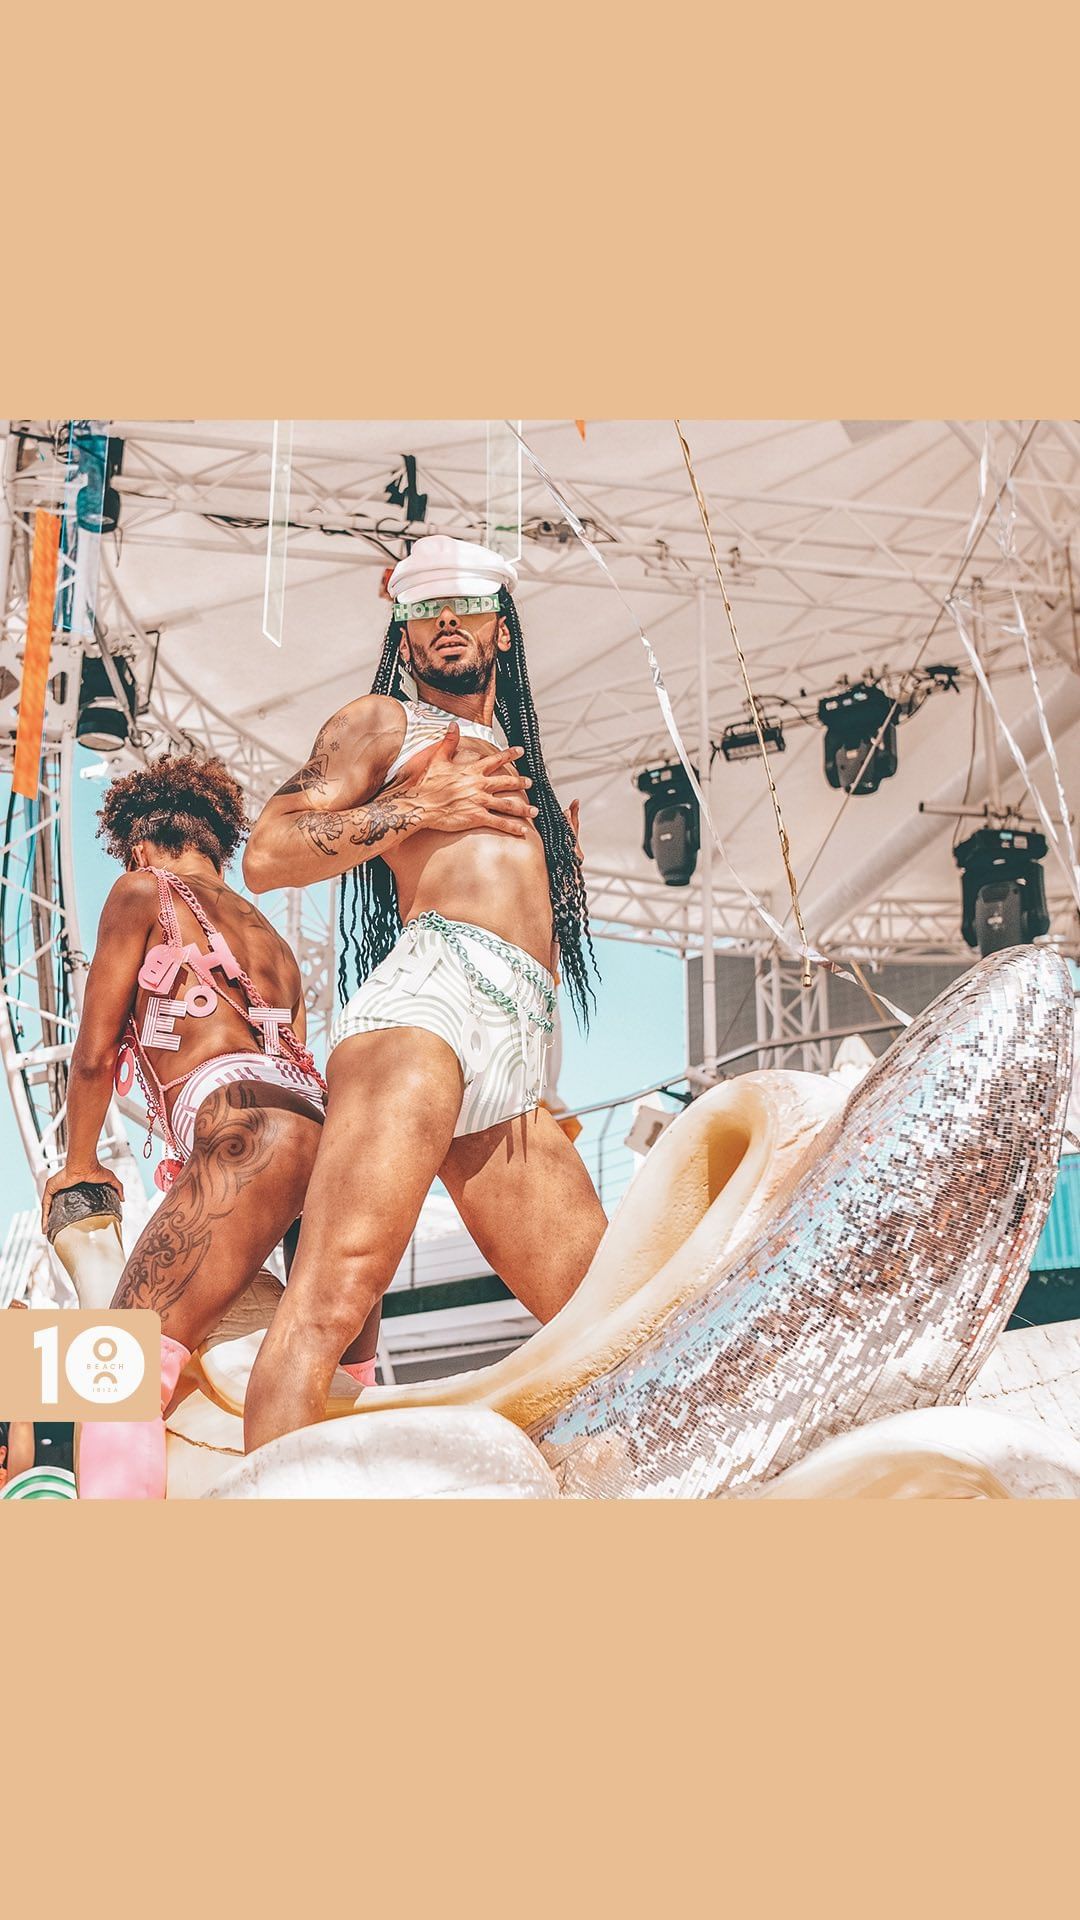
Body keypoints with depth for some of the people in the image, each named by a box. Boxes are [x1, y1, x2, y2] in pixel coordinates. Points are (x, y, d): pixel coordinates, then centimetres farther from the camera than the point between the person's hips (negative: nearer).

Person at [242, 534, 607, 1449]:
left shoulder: (517, 769, 37)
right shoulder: (384, 723, 18)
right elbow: (267, 853, 4)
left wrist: (564, 858, 23)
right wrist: (419, 805, -2)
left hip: (514, 1080, 8)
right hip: (428, 994, -7)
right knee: (335, 1293, -25)